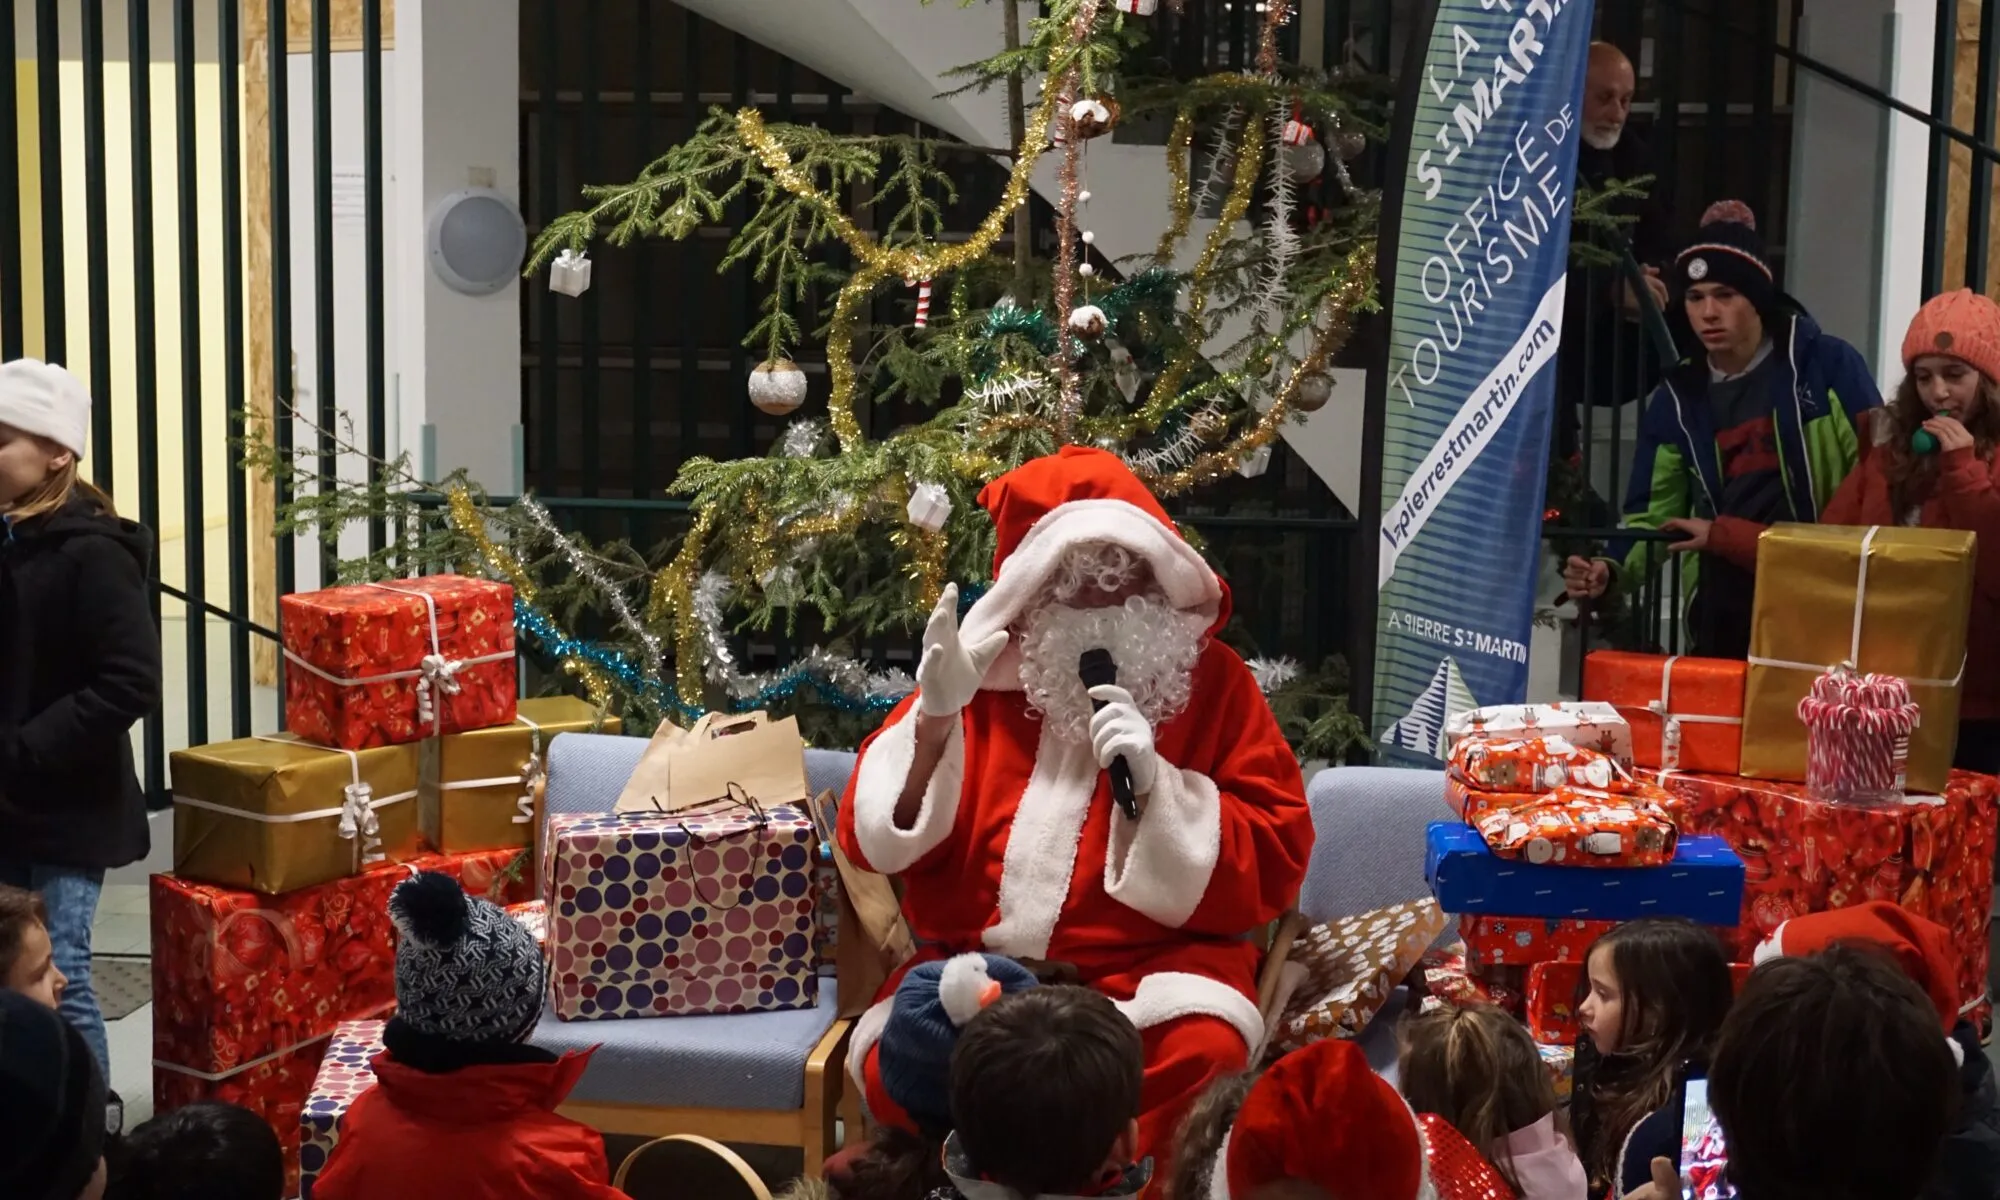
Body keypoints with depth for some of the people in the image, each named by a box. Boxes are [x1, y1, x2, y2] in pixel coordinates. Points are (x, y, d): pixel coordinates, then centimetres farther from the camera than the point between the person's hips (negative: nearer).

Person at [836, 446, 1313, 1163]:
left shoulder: (1212, 680, 5)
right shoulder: (982, 674, 8)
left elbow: (1275, 864, -1)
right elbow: (876, 840, 1)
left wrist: (1155, 781, -15)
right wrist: (934, 714, -14)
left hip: (1153, 962, 0)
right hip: (977, 963, 1)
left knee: (1203, 1053, -34)